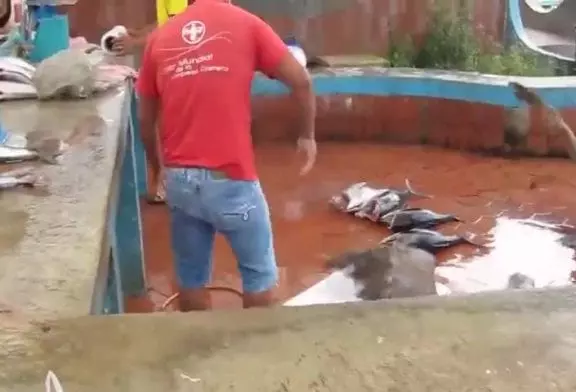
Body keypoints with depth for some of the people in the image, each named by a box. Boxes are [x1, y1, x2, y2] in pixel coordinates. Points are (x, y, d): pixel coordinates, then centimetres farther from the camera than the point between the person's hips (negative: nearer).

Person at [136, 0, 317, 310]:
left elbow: (145, 118, 13)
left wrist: (156, 166, 27)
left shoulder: (159, 37, 9)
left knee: (191, 275, 18)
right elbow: (300, 81, -2)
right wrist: (307, 135, 13)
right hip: (230, 179, -4)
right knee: (259, 272, 14)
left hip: (178, 179, 4)